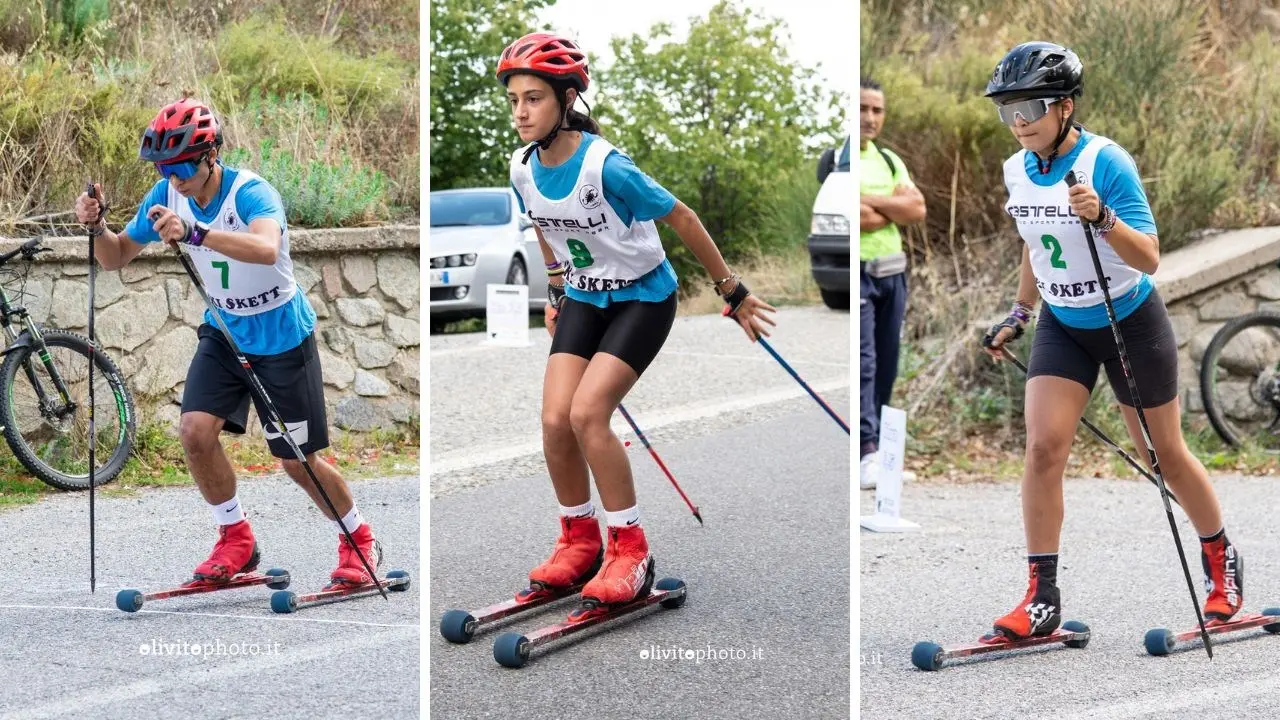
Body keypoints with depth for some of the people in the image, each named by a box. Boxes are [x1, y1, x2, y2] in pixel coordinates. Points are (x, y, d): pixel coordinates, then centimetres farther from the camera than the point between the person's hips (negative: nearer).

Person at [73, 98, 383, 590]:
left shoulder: (251, 192, -28)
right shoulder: (167, 194, -10)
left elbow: (266, 248, -50)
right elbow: (116, 259, -3)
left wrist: (195, 233, -63)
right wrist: (97, 225, -24)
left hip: (281, 337, -5)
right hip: (224, 332, 5)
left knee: (298, 461, 1)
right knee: (195, 431, -14)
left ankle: (359, 540, 26)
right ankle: (236, 540, 6)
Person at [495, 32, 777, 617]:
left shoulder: (605, 166, -29)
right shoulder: (523, 167, -9)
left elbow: (682, 219, -18)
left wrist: (732, 291, -11)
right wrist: (557, 291, 21)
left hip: (643, 298, -6)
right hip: (584, 298, 6)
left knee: (586, 414, -20)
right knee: (555, 421, -8)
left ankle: (630, 551, -7)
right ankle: (579, 541, 14)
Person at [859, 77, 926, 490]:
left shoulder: (889, 160, 16)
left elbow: (917, 209, 3)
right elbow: (859, 220, -18)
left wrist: (873, 201, -9)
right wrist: (896, 207, -4)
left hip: (892, 272, 7)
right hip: (857, 273, -7)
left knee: (885, 364, 9)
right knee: (862, 362, -14)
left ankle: (876, 446, 16)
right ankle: (867, 453, -20)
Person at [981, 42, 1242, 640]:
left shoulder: (1106, 161, -22)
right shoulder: (1017, 170, -2)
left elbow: (1148, 259, -26)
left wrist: (1102, 218, -41)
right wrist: (1019, 315, 19)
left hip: (1130, 323, -5)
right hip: (1062, 327, 5)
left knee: (1163, 453, 8)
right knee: (1043, 447, -12)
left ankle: (1221, 559, 33)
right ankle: (1041, 599, -7)